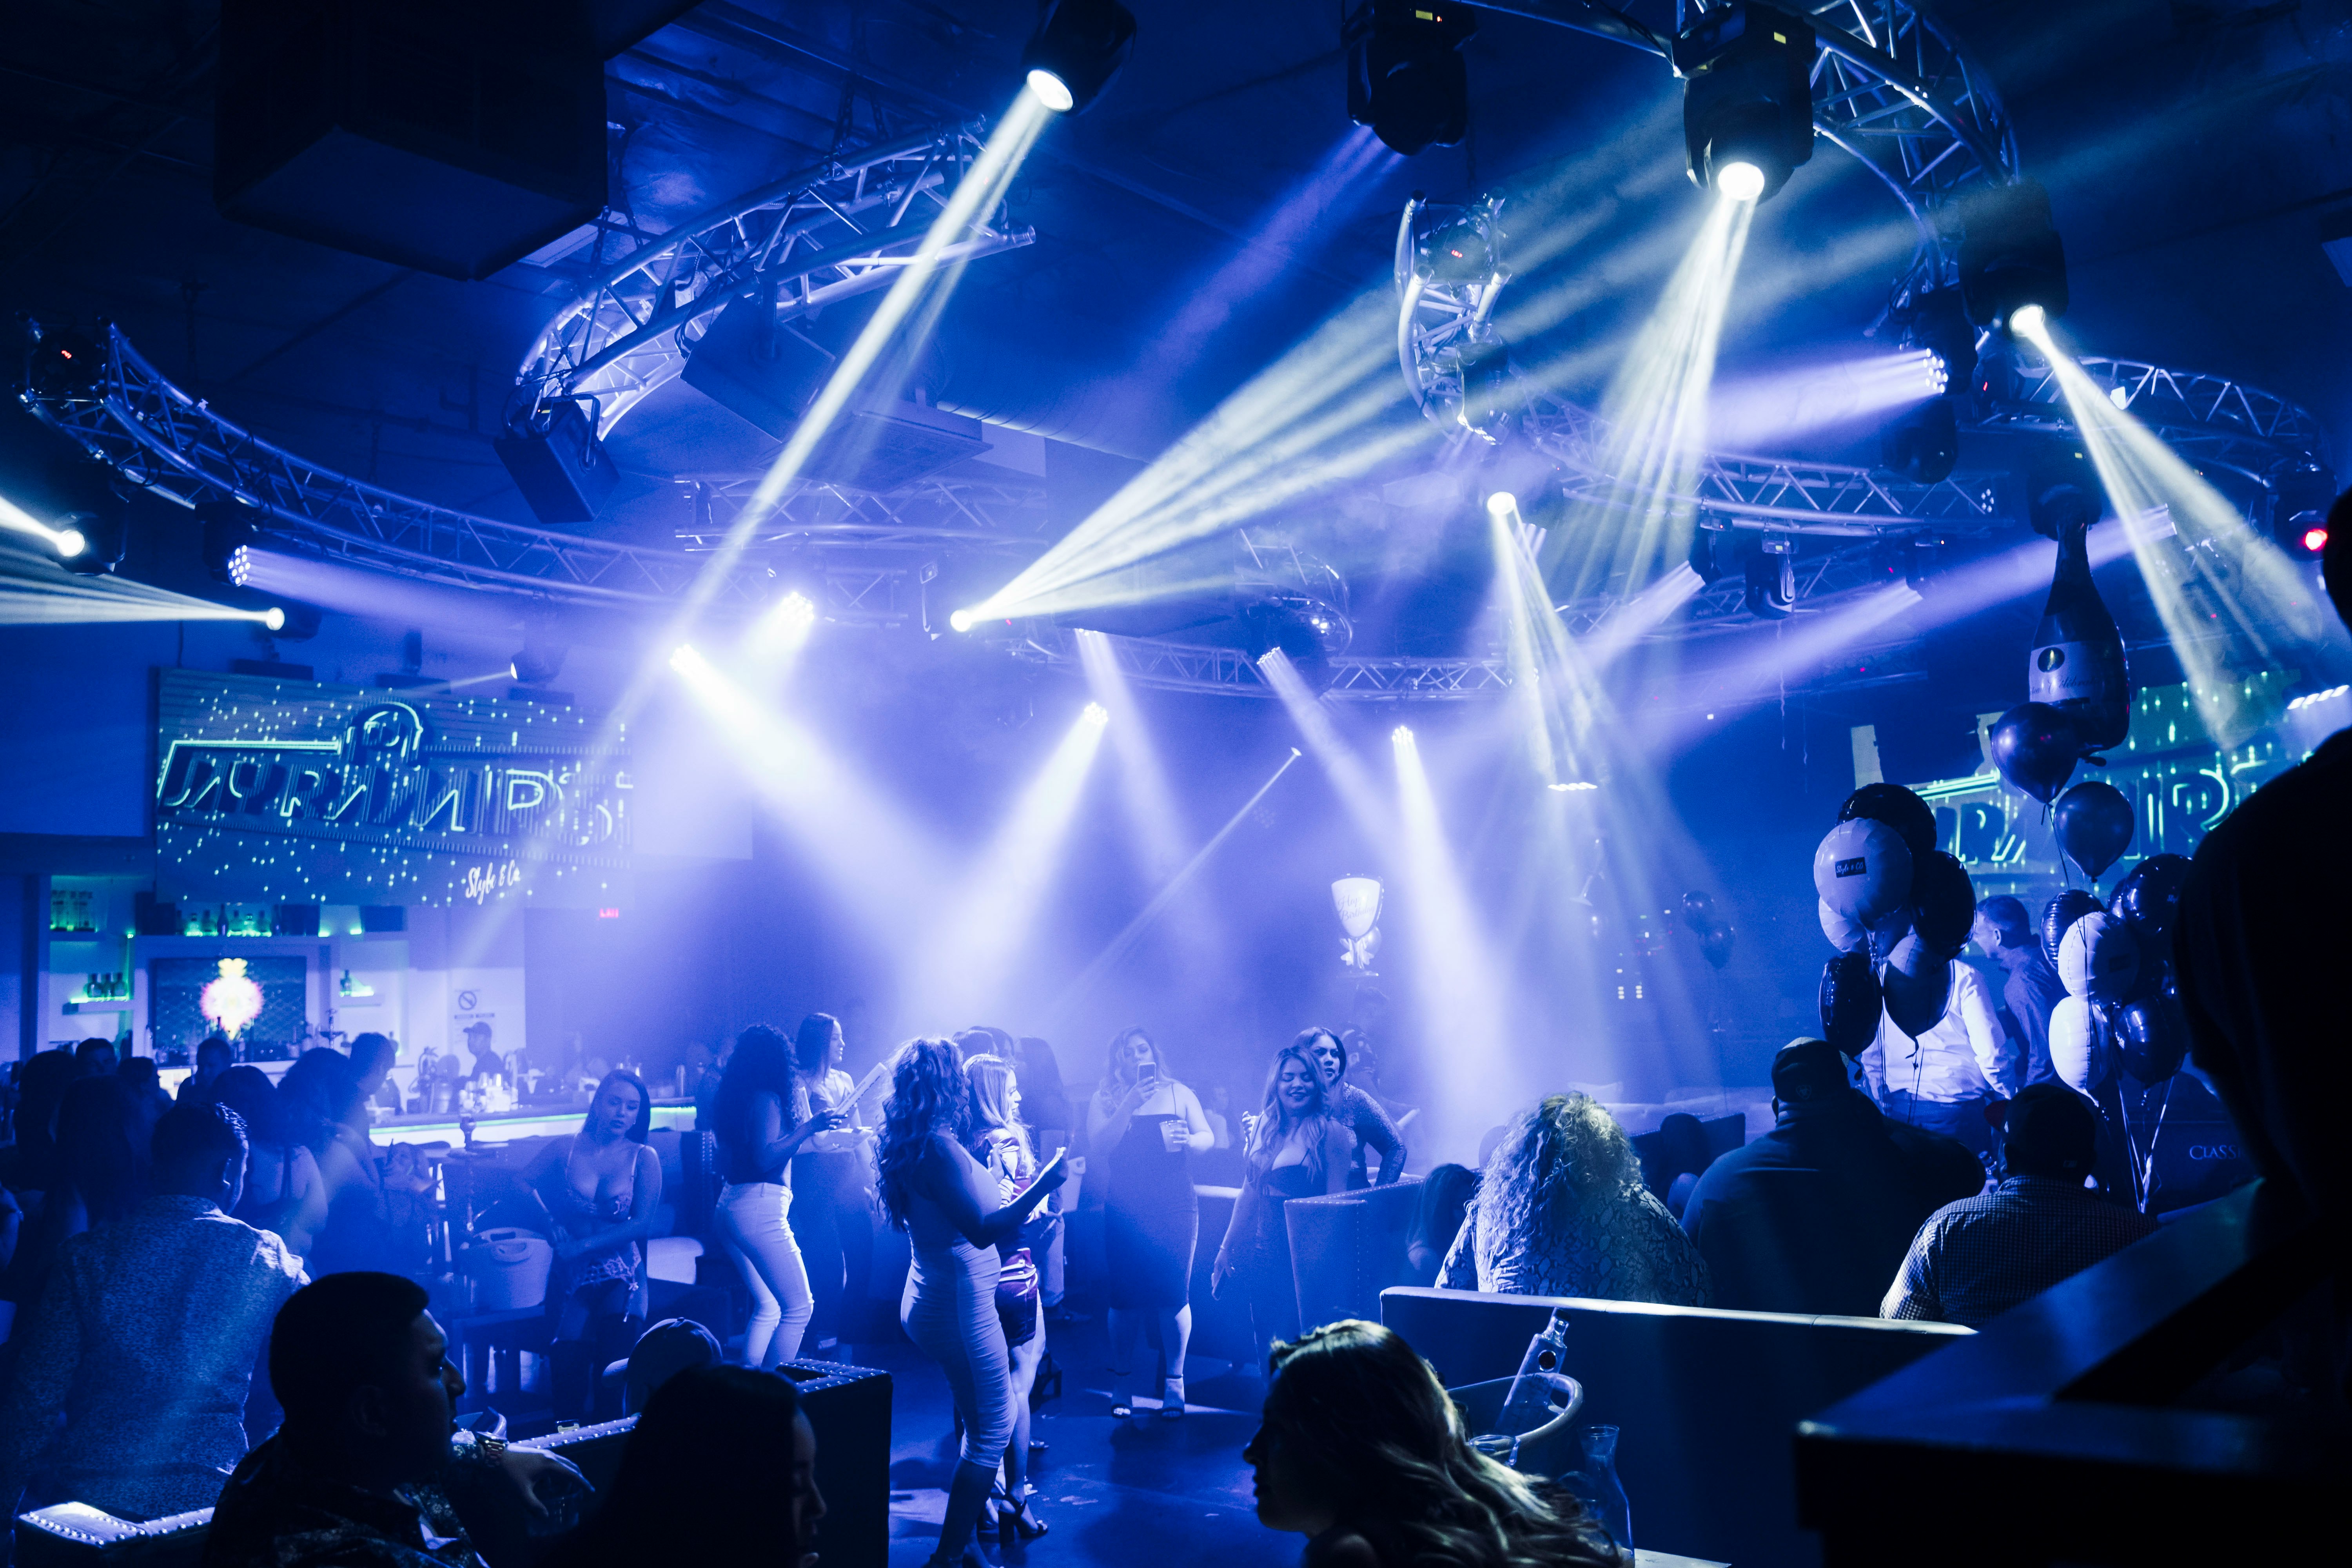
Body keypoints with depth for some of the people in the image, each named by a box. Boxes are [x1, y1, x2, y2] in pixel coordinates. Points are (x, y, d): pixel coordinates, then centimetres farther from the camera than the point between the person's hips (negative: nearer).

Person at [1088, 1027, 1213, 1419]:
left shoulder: (1179, 1094, 9)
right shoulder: (1104, 1101, 5)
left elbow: (1208, 1137, 7)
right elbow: (1099, 1145, -10)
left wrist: (1188, 1139, -16)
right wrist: (1131, 1103, -18)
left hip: (1175, 1209, 1)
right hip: (1126, 1212, 0)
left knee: (1174, 1294, -1)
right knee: (1126, 1297, 1)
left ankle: (1174, 1381, 12)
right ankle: (1121, 1383, 14)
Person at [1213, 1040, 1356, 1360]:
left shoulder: (1329, 1132, -7)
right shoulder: (1263, 1128, 8)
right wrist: (1226, 1250, 15)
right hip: (1262, 1250, 5)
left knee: (1292, 1343, -6)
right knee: (1265, 1343, 10)